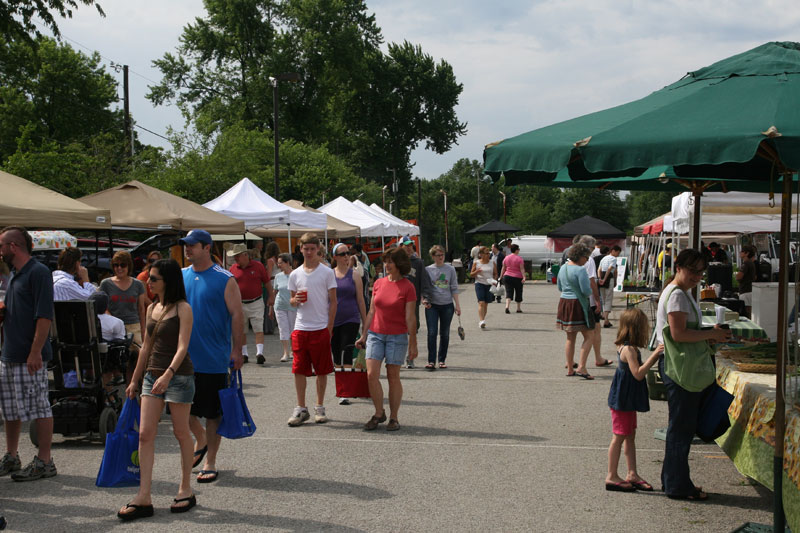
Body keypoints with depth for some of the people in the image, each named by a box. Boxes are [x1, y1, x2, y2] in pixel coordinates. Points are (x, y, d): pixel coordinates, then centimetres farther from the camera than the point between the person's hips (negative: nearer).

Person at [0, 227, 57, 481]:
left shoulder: (38, 272, -12)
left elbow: (44, 316, -19)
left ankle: (44, 462, 4)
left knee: (38, 407, -3)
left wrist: (35, 352, -22)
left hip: (30, 357, -9)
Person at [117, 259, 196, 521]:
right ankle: (144, 497, -1)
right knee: (145, 434, -1)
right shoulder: (152, 308, 12)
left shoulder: (182, 309, -9)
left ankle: (186, 490, 17)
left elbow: (182, 346, -18)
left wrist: (168, 374, -31)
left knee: (181, 433, 4)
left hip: (178, 376, -6)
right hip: (152, 375, 7)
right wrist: (135, 379, 19)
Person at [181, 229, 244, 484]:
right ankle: (200, 440, 37)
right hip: (184, 357, 5)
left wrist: (237, 350, -13)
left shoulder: (224, 279, -7)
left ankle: (210, 462, 14)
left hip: (213, 360, -5)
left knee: (212, 412, 3)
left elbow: (237, 315, -8)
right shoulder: (180, 277, 8)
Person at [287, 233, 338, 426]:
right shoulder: (295, 274, 8)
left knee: (322, 371, 5)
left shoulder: (327, 273, 0)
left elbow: (333, 302, 1)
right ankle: (301, 408, 10)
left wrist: (329, 329, -4)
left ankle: (320, 408, 16)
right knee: (299, 370, 1)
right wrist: (295, 300, -8)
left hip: (321, 328, -2)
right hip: (300, 328, 2)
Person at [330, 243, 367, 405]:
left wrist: (365, 323, 5)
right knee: (337, 355, 9)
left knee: (346, 354, -12)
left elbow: (360, 300, 5)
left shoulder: (354, 275, 2)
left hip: (350, 320, -3)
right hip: (333, 320, 3)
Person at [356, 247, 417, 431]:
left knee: (393, 377, 2)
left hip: (397, 336, -4)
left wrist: (413, 344, -7)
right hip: (376, 334, 4)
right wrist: (363, 335, 12)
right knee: (371, 374, -6)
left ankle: (393, 418, 13)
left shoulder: (407, 287, -6)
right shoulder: (379, 283, 6)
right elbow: (372, 312, 13)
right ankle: (379, 413, 10)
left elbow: (410, 318, -6)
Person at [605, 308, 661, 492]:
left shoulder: (626, 347, 9)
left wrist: (655, 356, 9)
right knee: (619, 437, -3)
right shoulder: (629, 349, -20)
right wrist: (654, 355, -25)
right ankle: (612, 476, 4)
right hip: (622, 400, -10)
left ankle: (632, 474, 21)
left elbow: (639, 371, 16)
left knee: (630, 436, 14)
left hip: (628, 401, 10)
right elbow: (638, 373, -27)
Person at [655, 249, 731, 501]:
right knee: (682, 426, -4)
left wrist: (711, 334, 7)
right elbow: (679, 334, -24)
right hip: (679, 368, -11)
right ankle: (677, 486, 4)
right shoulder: (677, 295, -16)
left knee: (682, 425, 17)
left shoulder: (681, 293, 17)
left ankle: (673, 480, 26)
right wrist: (712, 334, -16)